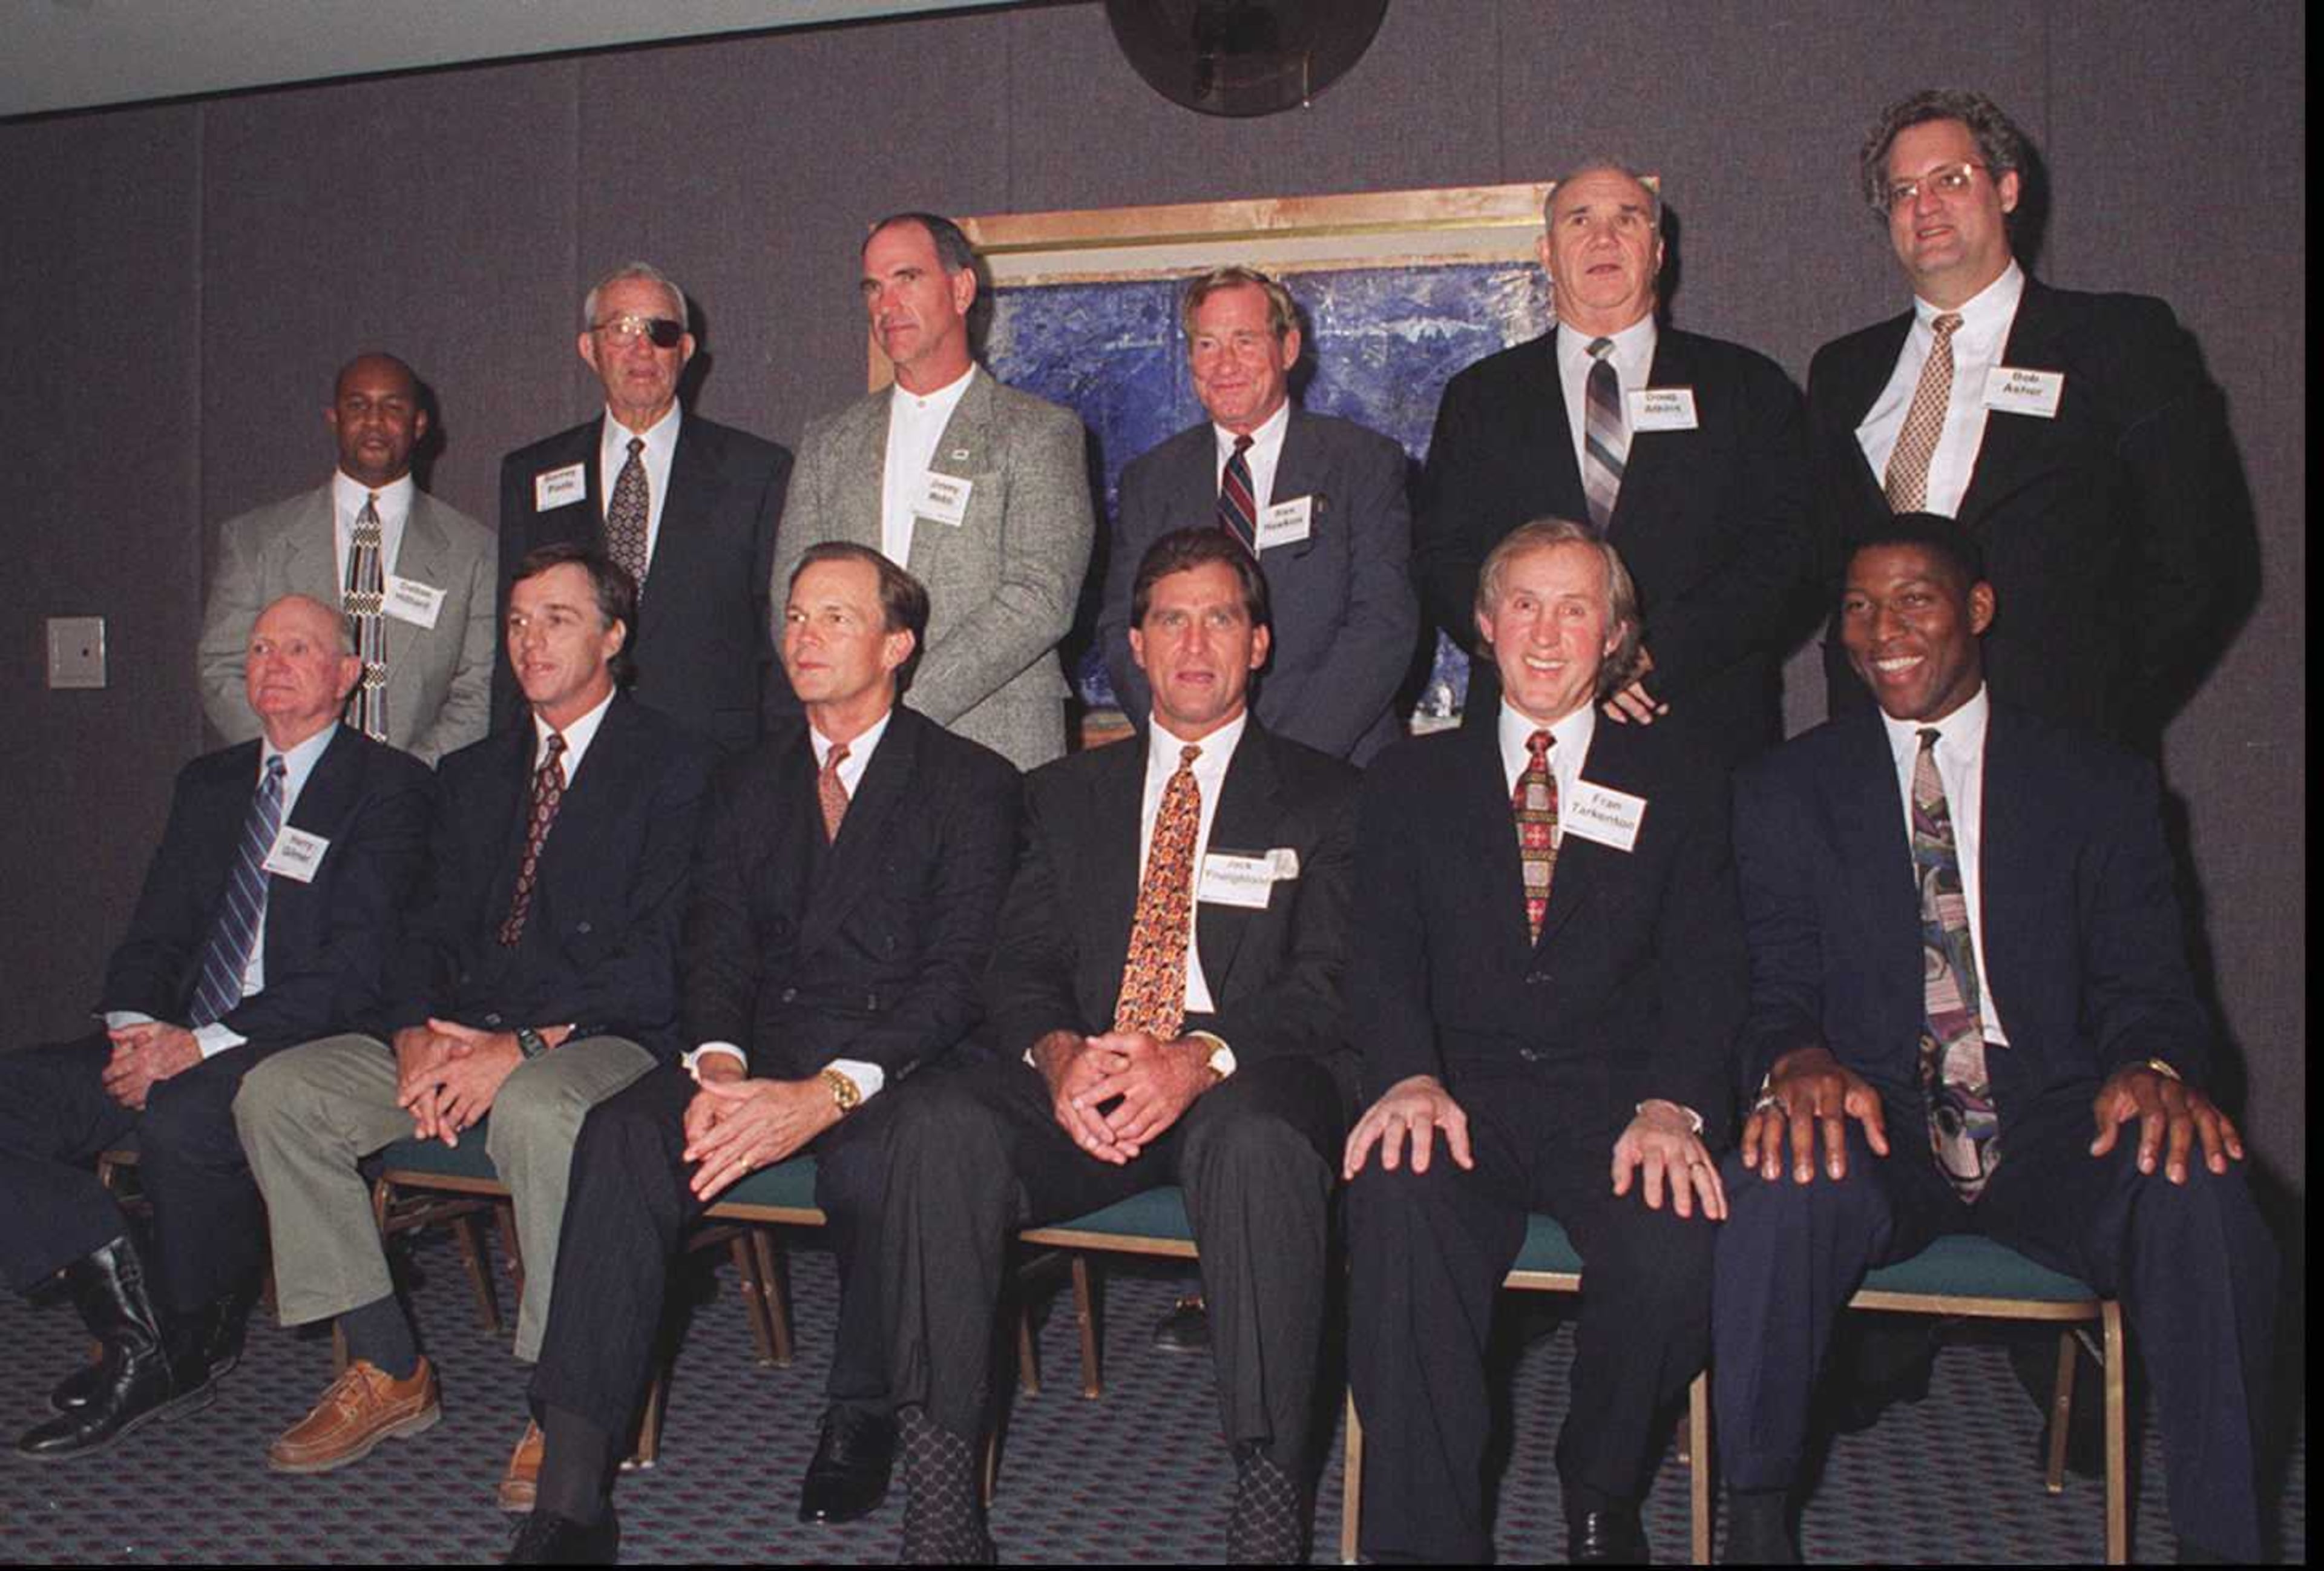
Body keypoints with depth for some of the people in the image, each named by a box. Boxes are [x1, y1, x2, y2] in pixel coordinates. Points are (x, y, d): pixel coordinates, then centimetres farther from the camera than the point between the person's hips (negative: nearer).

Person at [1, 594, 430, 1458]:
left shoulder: (389, 786, -3)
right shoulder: (209, 784, 20)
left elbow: (356, 966, -12)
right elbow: (154, 936, 16)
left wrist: (205, 1043, -20)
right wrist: (135, 1026, -7)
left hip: (306, 1054, -7)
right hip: (175, 1043, 7)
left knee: (183, 1115, -35)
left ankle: (189, 1348, -9)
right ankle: (132, 1320, -10)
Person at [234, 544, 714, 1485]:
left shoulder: (673, 763, -1)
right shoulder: (472, 774, 21)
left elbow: (662, 952, -11)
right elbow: (433, 927, 14)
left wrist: (527, 1045, -21)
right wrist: (416, 1036, -8)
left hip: (601, 1038, -6)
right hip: (461, 1032, 7)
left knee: (535, 1111, -38)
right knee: (276, 1092, -11)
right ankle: (388, 1372, -2)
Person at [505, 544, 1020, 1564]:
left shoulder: (971, 784, 3)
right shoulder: (747, 785, 19)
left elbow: (960, 975, -7)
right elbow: (715, 950, 9)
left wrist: (829, 1092, -22)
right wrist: (719, 1066, -14)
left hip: (894, 1066, -3)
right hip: (761, 1056, 4)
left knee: (873, 1162, -36)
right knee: (623, 1135, -26)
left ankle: (861, 1417, -6)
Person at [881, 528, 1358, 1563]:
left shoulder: (1321, 798, 12)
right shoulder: (1068, 794, 21)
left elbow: (1327, 986, -1)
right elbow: (1018, 968, 11)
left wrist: (1200, 1059, -21)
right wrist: (1059, 1054, -14)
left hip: (1241, 1083, -2)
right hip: (1079, 1082, 3)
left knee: (1259, 1144, -38)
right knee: (939, 1121, -28)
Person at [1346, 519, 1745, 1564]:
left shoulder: (1678, 786, 15)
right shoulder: (1413, 780, 17)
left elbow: (1705, 967, 4)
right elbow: (1383, 949, 4)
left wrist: (1673, 1104, -16)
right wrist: (1410, 1075, -17)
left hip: (1613, 1104, 0)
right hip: (1462, 1095, 0)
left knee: (1677, 1247, -30)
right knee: (1399, 1212, -33)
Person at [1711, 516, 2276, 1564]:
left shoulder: (2098, 784, 13)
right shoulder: (1788, 791, 11)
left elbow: (2144, 978, 5)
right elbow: (1774, 984, 2)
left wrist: (2155, 1069, -20)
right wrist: (1800, 1063, -23)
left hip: (2051, 1131, 1)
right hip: (1873, 1127, -1)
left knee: (2197, 1193, -31)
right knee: (1786, 1183, -35)